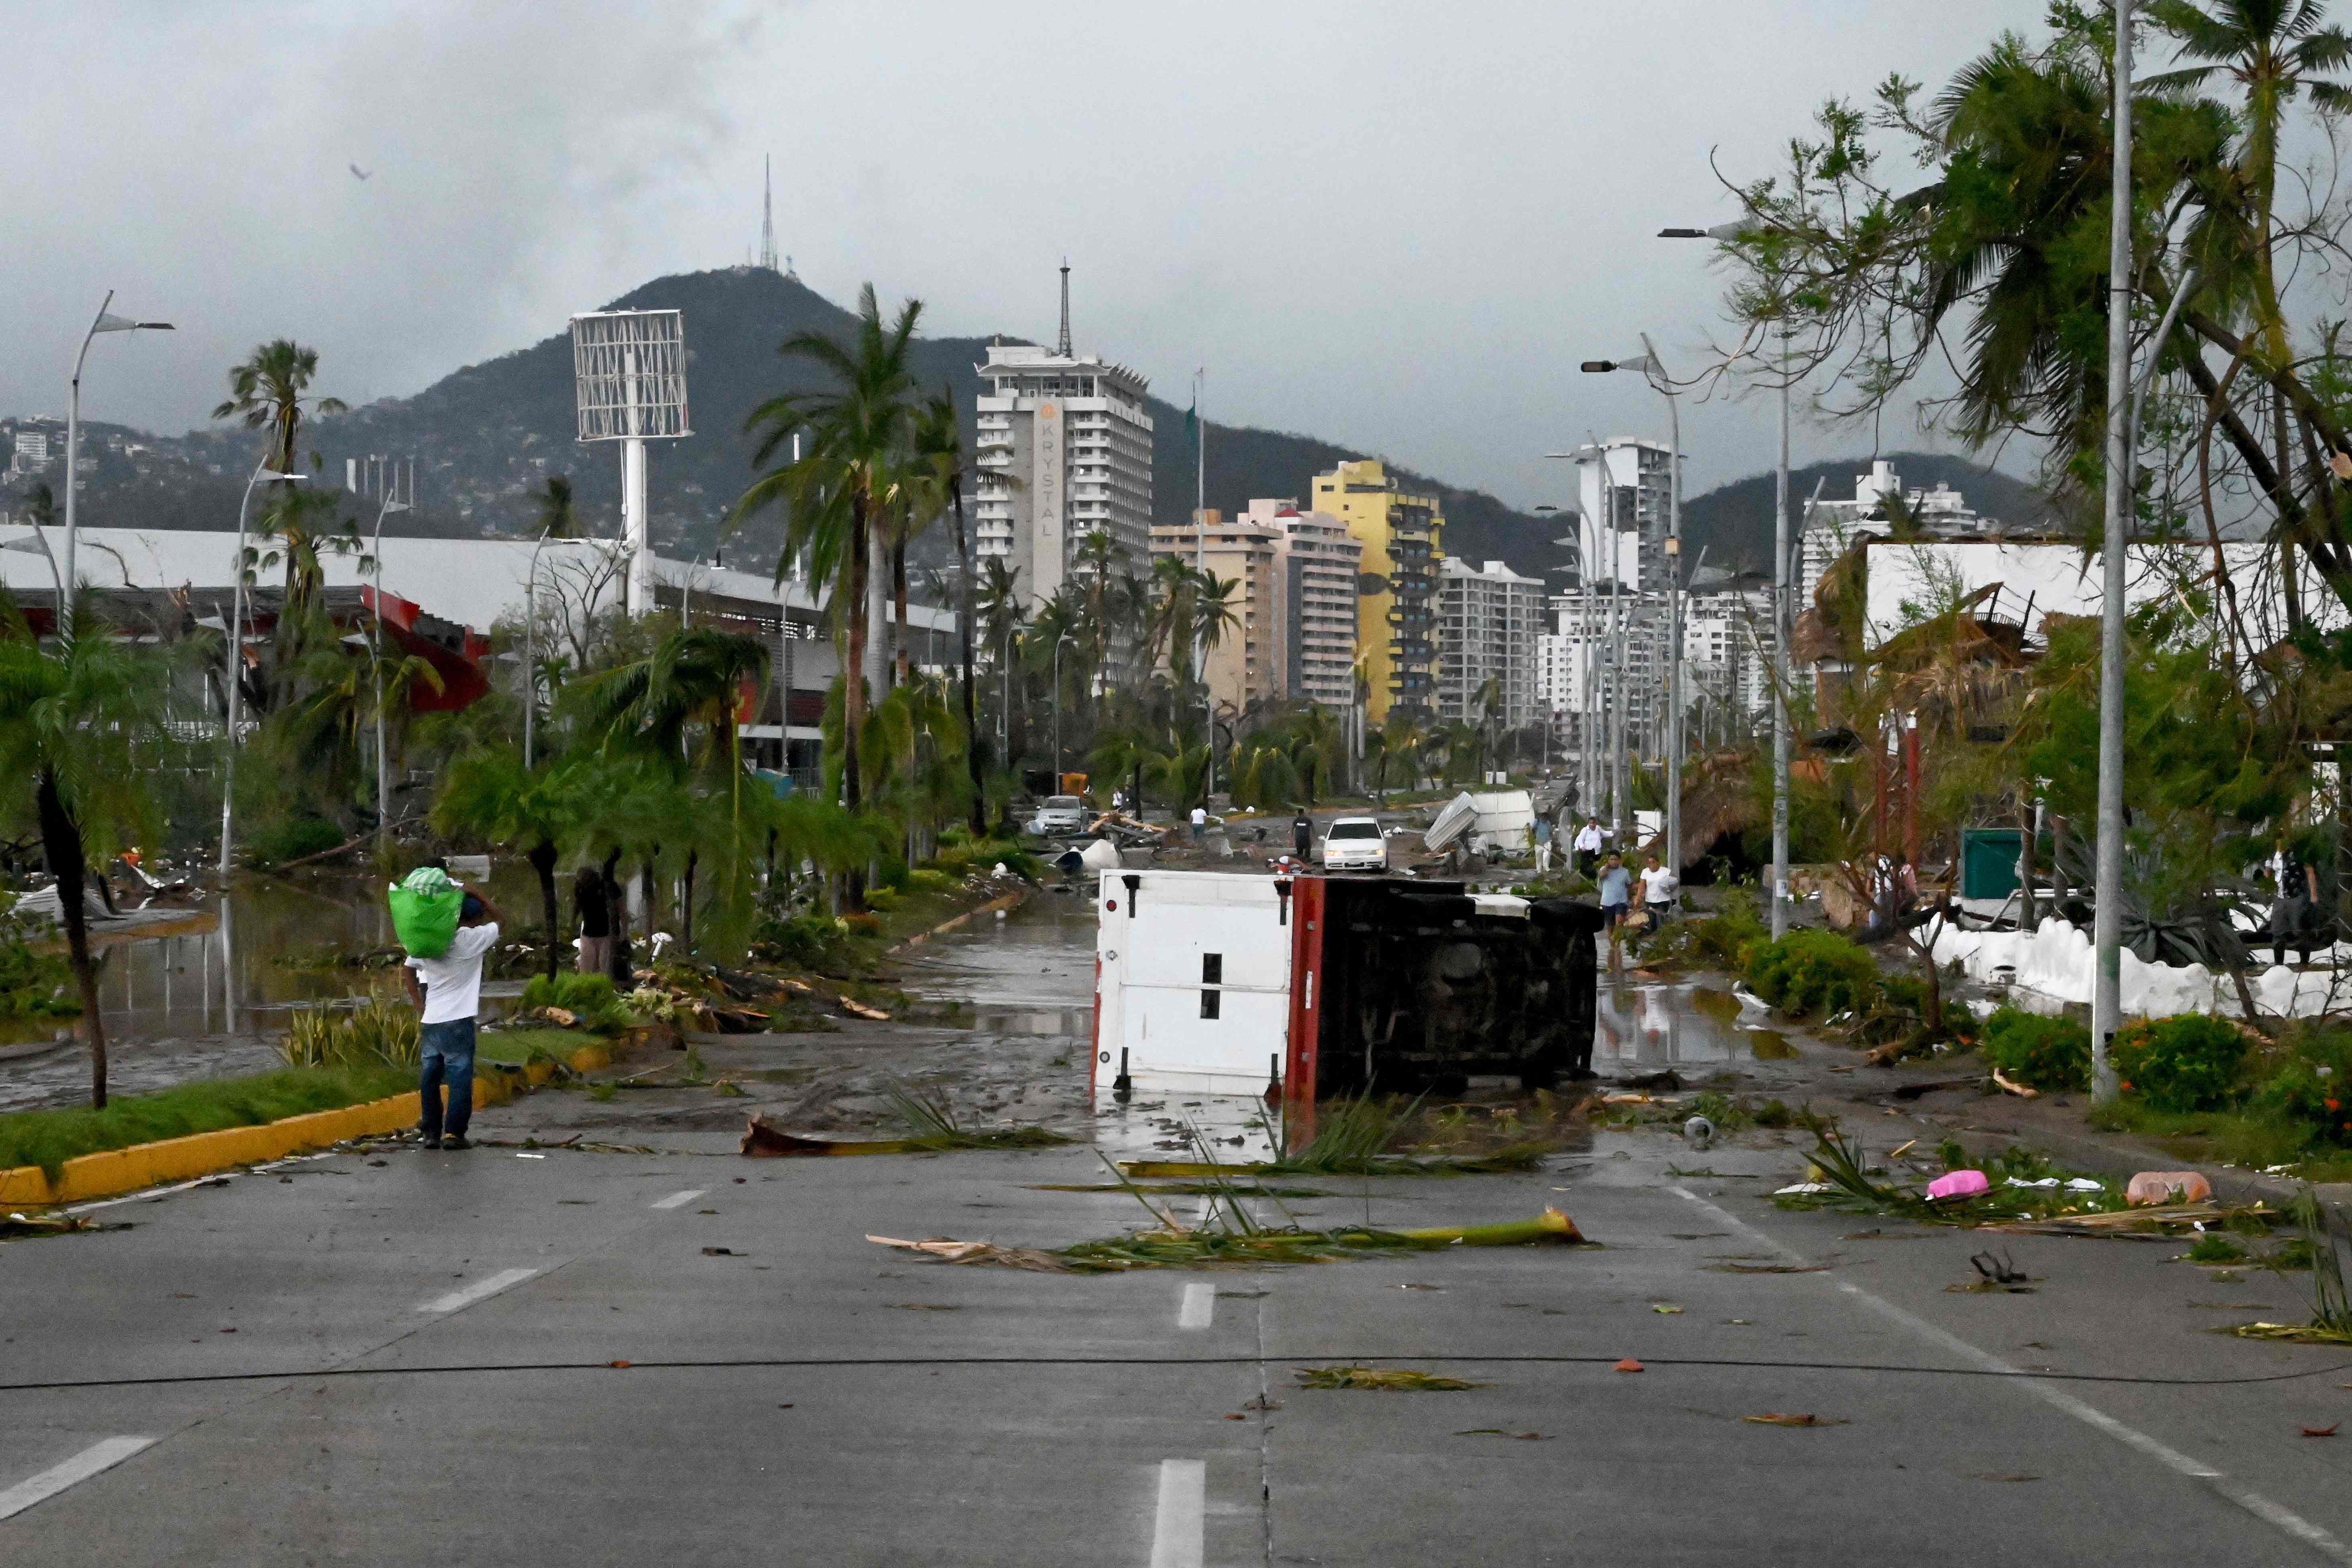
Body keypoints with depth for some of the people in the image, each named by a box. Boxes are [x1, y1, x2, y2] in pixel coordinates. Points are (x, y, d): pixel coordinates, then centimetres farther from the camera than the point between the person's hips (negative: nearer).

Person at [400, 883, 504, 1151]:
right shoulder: (471, 939, -10)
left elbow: (407, 973, 12)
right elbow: (500, 917, 2)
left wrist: (420, 1007, 14)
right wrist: (474, 892, 3)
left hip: (429, 1021, 5)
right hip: (457, 1022, -5)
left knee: (430, 1077, 11)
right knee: (460, 1076, 1)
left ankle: (431, 1132, 14)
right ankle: (454, 1133, -2)